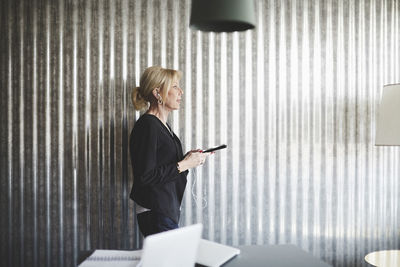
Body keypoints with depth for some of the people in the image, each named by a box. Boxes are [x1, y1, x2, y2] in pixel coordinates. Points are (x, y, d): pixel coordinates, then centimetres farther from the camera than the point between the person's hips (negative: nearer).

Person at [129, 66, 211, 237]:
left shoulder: (162, 125, 14)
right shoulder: (148, 125, -15)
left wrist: (188, 157, 5)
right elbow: (145, 176, -21)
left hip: (168, 210, 9)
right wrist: (184, 164, -16)